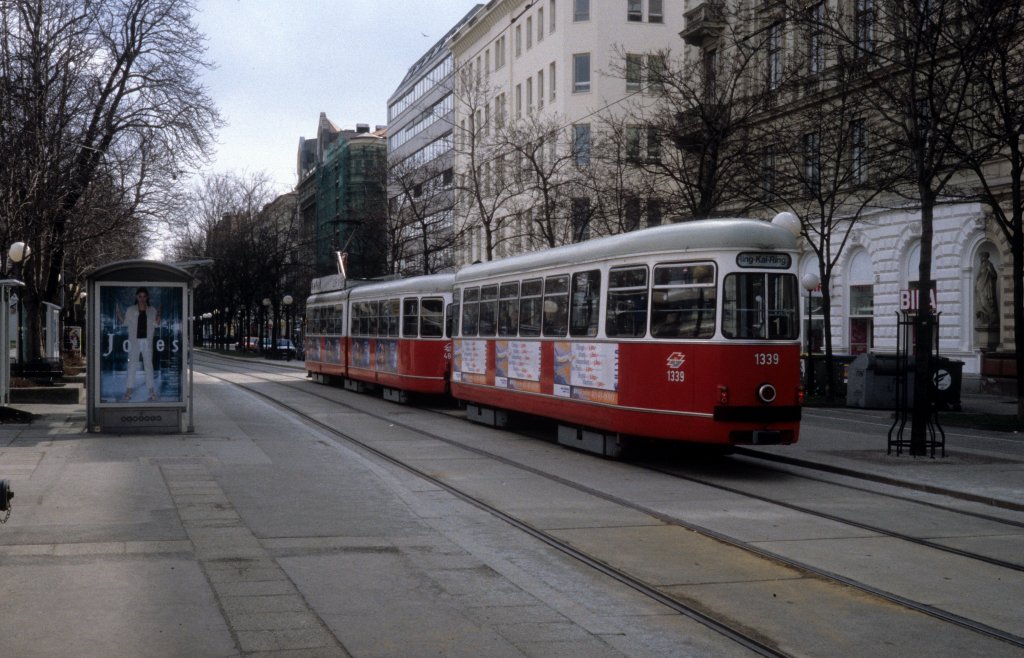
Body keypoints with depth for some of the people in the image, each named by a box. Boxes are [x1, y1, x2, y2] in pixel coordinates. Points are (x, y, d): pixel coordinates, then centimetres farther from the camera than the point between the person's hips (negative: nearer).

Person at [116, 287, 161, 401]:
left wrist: (159, 314, -13)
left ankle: (151, 391, 8)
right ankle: (128, 391, 2)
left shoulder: (152, 310, 6)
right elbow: (125, 322, 3)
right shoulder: (130, 310, 4)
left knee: (148, 365, 4)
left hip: (147, 341, 1)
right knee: (132, 365, -1)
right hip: (134, 341, -1)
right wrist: (118, 312, -9)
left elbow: (156, 324, 2)